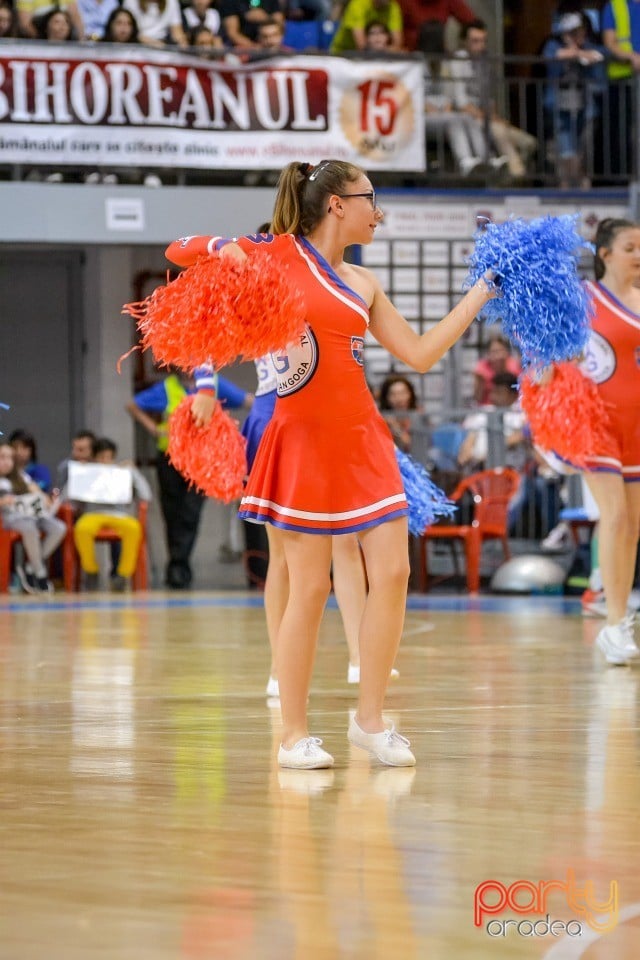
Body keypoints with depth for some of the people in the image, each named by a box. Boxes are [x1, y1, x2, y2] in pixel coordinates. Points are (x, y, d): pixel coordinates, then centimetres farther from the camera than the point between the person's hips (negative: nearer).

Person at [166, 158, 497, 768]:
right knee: (310, 588, -4)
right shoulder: (276, 257, 0)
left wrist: (479, 295, 14)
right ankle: (294, 735, 6)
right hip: (305, 438, -5)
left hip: (361, 437, 5)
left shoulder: (361, 284, 14)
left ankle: (370, 719, 8)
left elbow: (421, 354, 13)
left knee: (392, 573, -4)